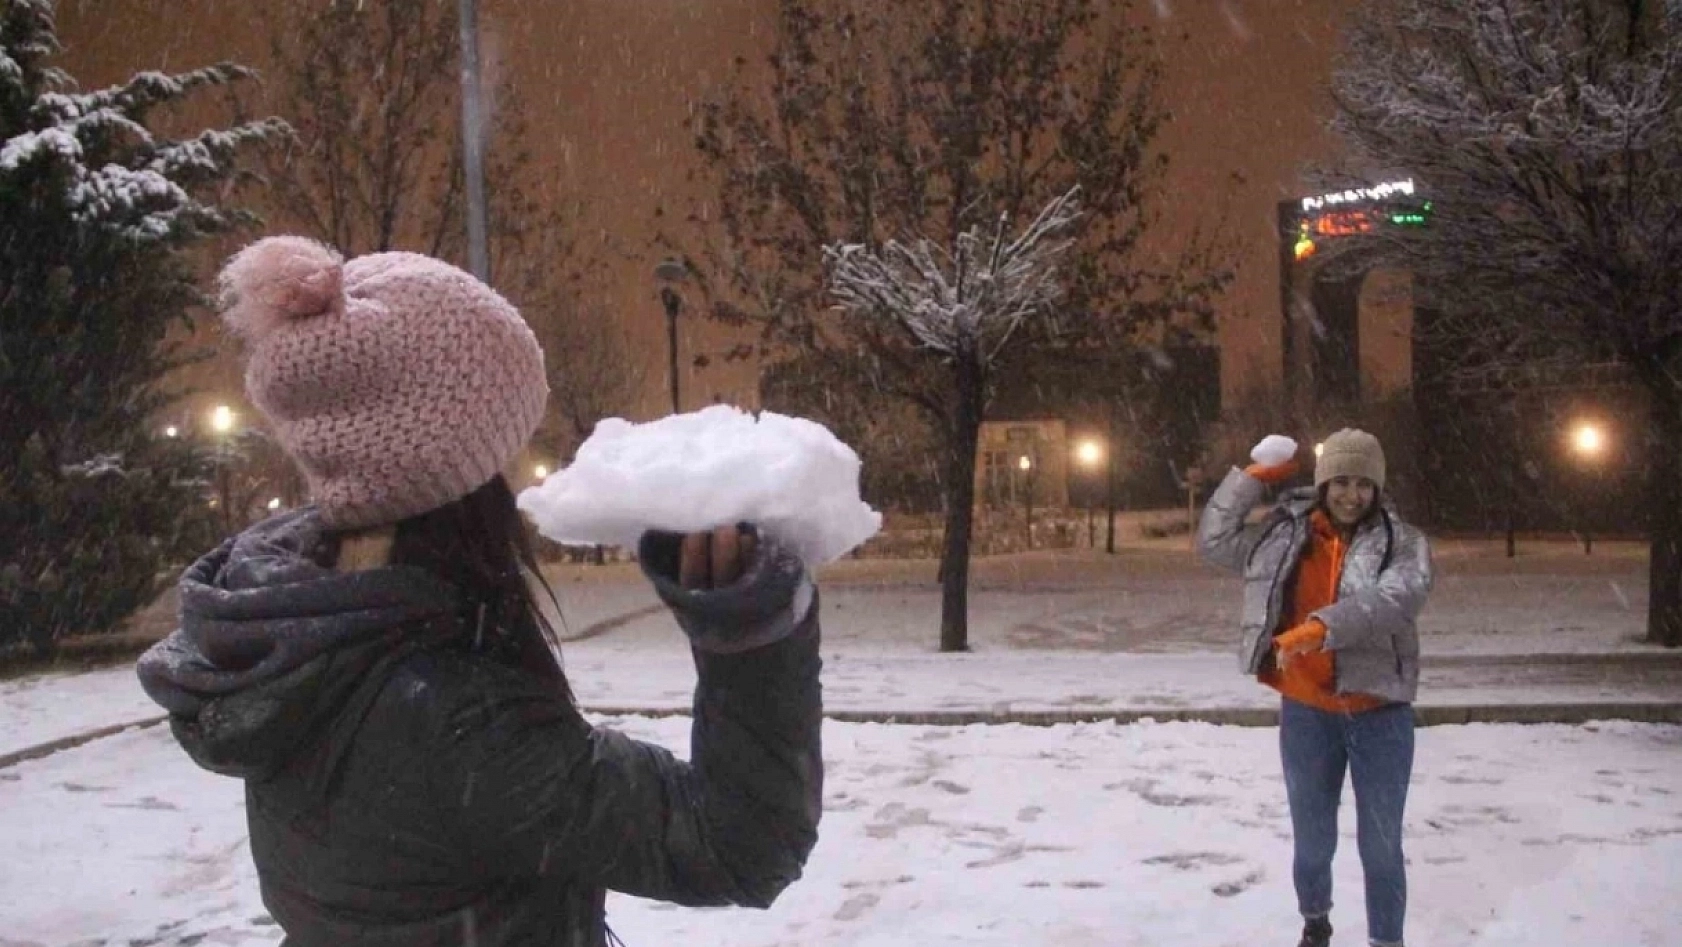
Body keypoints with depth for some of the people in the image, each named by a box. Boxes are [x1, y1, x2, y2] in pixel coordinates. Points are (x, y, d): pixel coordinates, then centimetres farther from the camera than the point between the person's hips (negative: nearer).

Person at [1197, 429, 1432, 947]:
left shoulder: (1403, 543, -8)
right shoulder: (1286, 534, 1)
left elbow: (1396, 600, -26)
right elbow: (1215, 541, 6)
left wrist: (1323, 627, -38)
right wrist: (1251, 478, -1)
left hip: (1379, 714, -2)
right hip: (1306, 714, 3)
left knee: (1381, 845, 8)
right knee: (1312, 839, 18)